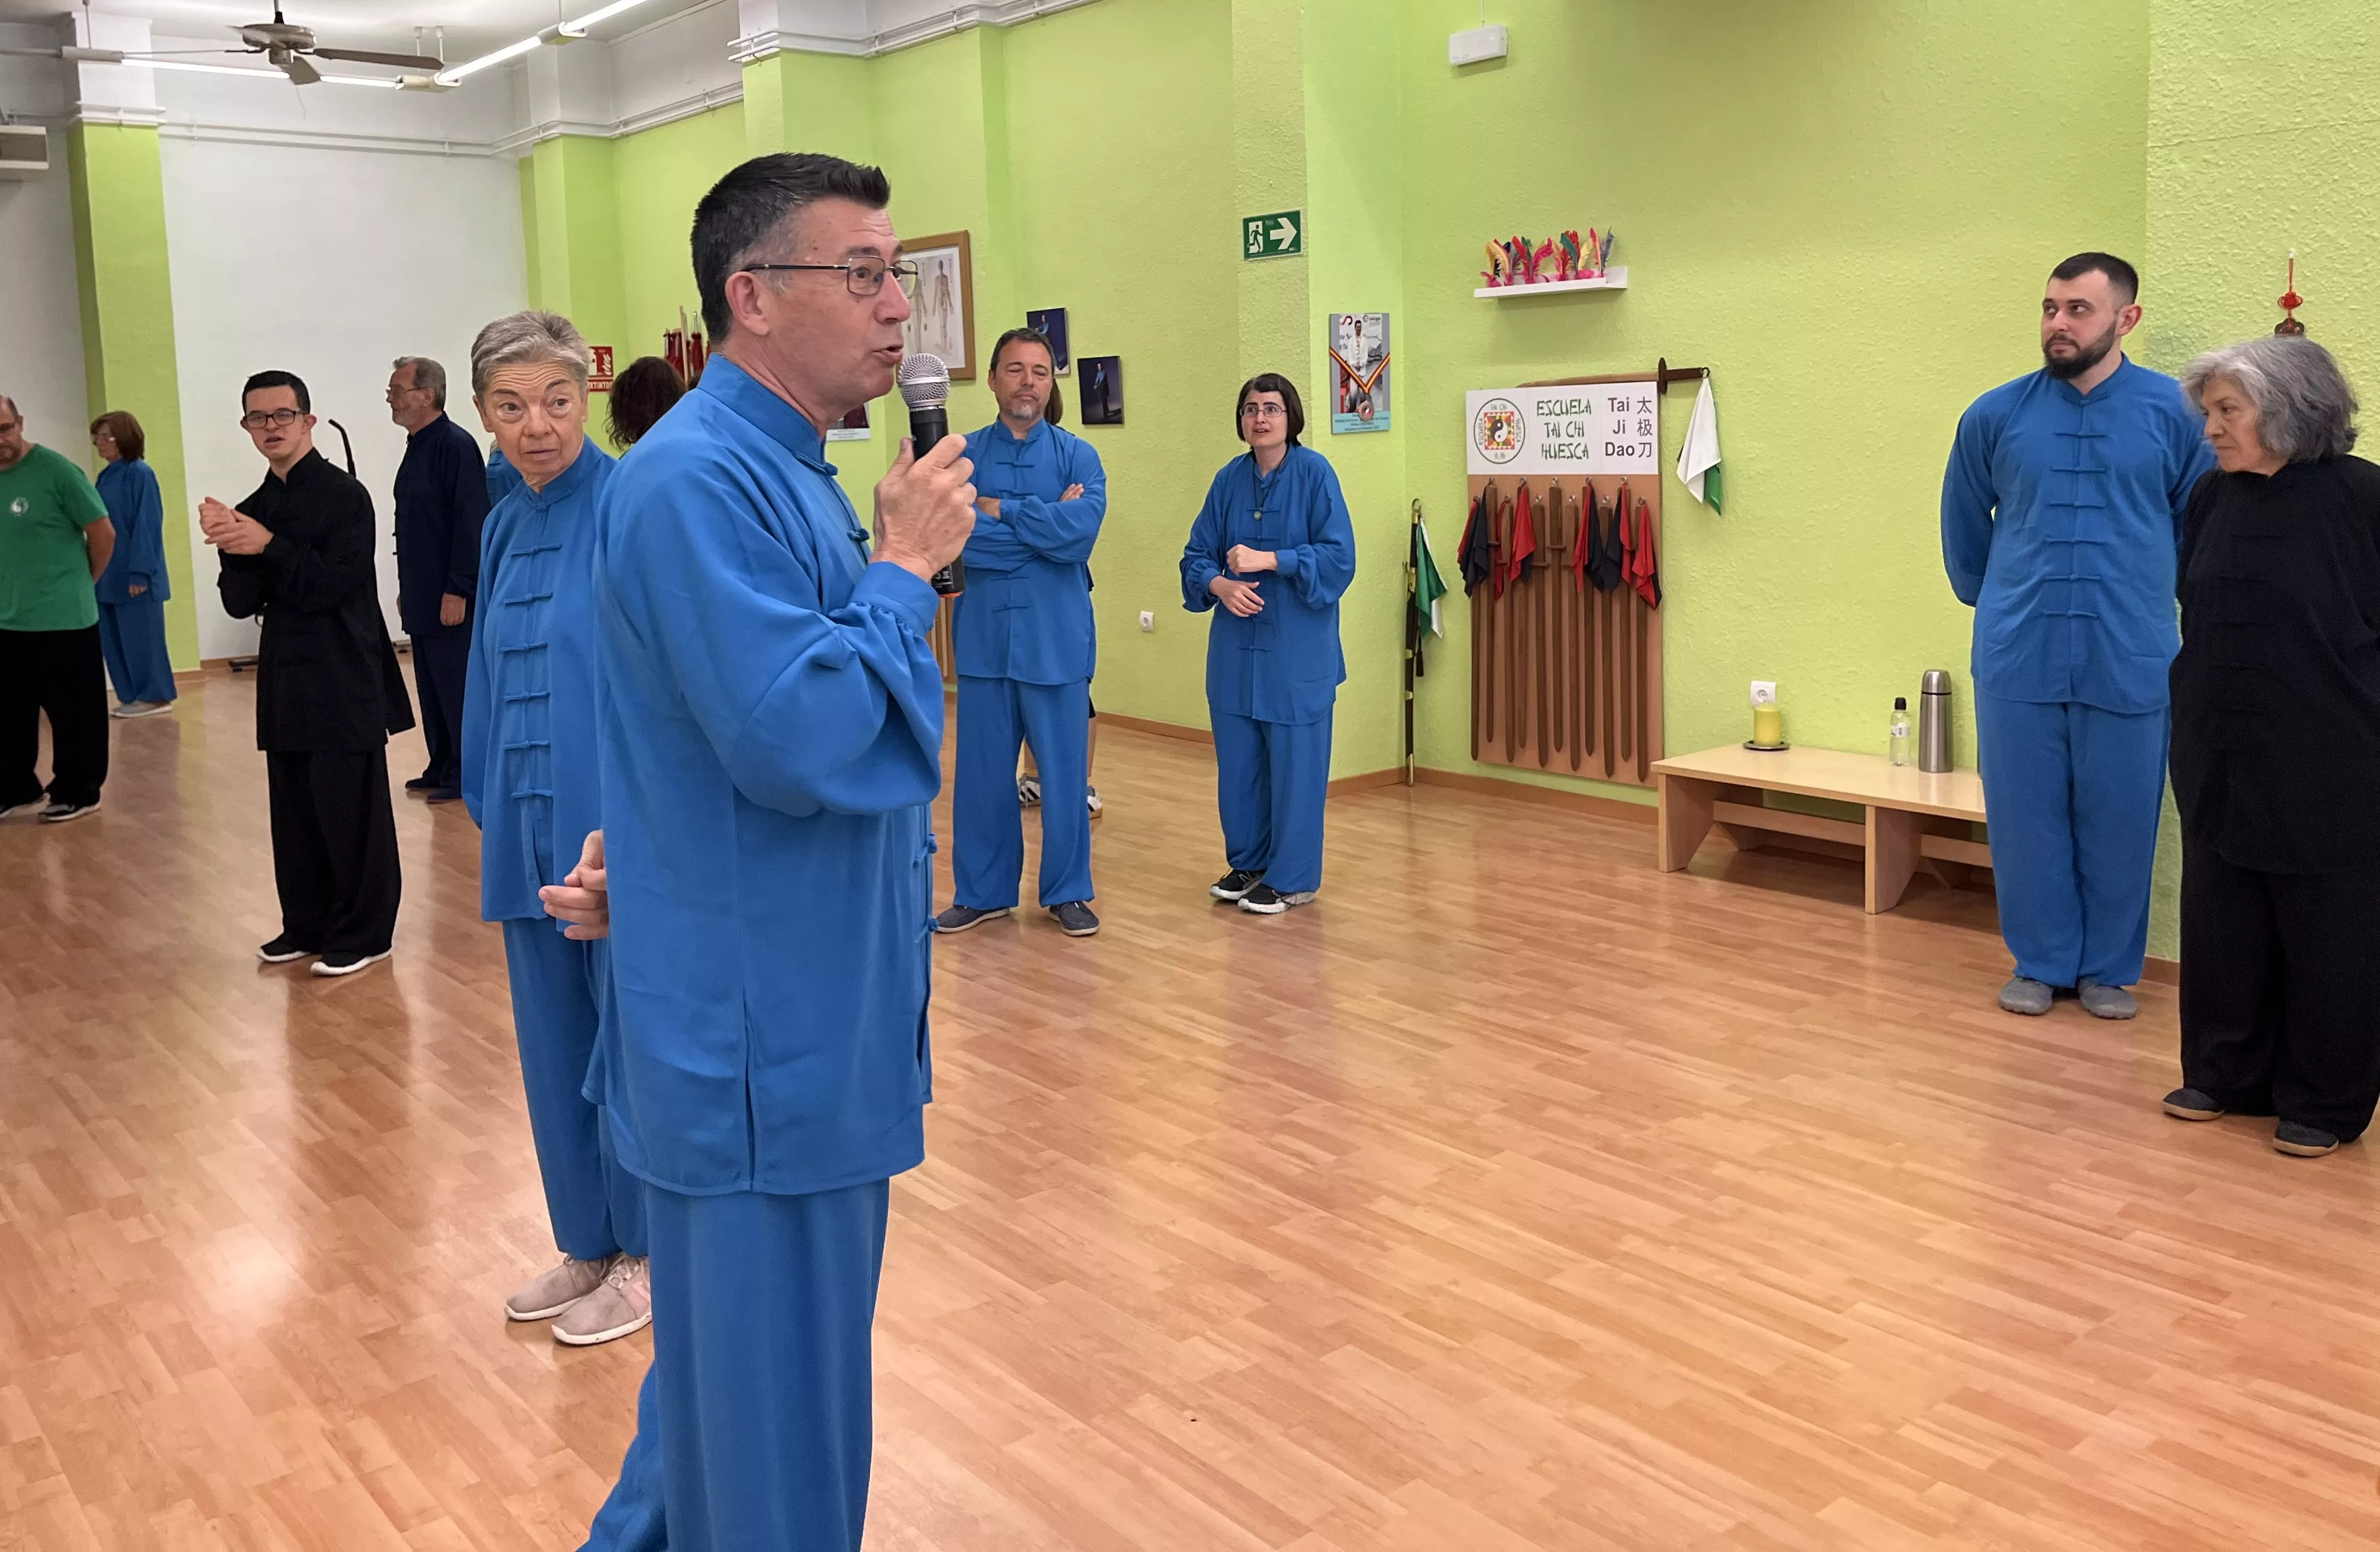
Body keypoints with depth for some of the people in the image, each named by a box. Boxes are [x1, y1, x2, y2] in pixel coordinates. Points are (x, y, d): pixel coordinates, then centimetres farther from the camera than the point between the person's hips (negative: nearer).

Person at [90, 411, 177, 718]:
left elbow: (146, 525, -14)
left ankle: (155, 696, 7)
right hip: (109, 576, 8)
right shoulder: (105, 477, 13)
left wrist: (139, 572, -19)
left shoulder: (140, 474, -10)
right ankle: (132, 696, 17)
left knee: (141, 638, -2)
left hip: (134, 575, -8)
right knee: (114, 641, 9)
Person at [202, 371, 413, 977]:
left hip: (345, 679, -7)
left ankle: (362, 933, 8)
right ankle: (308, 925, 25)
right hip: (287, 679, 7)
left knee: (351, 810, -2)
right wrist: (233, 550, -12)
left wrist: (269, 547, -20)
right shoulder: (252, 511, 11)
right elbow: (241, 604, 5)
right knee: (294, 809, 13)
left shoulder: (345, 495, -8)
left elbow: (333, 586, -15)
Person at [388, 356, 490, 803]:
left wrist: (458, 590, -21)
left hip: (449, 598, -9)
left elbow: (471, 522, -19)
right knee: (431, 689, 13)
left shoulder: (455, 445, -14)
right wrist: (406, 587, 18)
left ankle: (464, 775, 5)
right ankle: (441, 768, 22)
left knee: (457, 688, -3)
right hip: (421, 596, 9)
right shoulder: (417, 447, 14)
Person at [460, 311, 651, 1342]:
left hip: (622, 831, -7)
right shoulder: (505, 528, 8)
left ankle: (649, 1255, 23)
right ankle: (588, 1246, 31)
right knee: (555, 1045, 15)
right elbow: (491, 681, 15)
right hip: (531, 832, 7)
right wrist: (491, 811, 14)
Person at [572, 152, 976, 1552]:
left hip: (811, 1015, 10)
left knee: (737, 1365, 24)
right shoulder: (699, 480, -21)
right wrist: (906, 569, -16)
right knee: (773, 1414, 5)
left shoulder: (780, 468, 12)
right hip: (762, 1032, -10)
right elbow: (797, 740, -28)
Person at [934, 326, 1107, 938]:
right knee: (983, 772, 9)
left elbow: (1080, 532, -16)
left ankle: (1068, 892, 21)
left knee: (1063, 771, 6)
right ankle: (983, 892, 23)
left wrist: (997, 511, -11)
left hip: (1057, 638, -1)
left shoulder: (1078, 457, 0)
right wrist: (1044, 524, -13)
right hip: (983, 634, 1)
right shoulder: (963, 456, 2)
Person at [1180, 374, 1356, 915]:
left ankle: (1290, 876, 14)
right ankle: (1247, 863, 28)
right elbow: (1197, 556, 8)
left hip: (1298, 648, -5)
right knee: (1237, 763, 12)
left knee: (1295, 765, 2)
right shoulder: (1229, 479, 5)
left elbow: (1339, 557, -13)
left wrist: (1269, 560, -20)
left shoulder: (1314, 473, -8)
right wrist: (1220, 584, -12)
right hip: (1235, 645, 5)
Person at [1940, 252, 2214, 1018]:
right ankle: (2041, 962, 23)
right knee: (2027, 817, 7)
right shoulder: (1995, 416, 2)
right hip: (2017, 658, 1)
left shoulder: (2175, 413, -2)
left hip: (2129, 659, -1)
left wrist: (2145, 601, 16)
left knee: (2119, 821, 7)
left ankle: (2109, 969, 23)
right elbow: (1963, 527, 16)